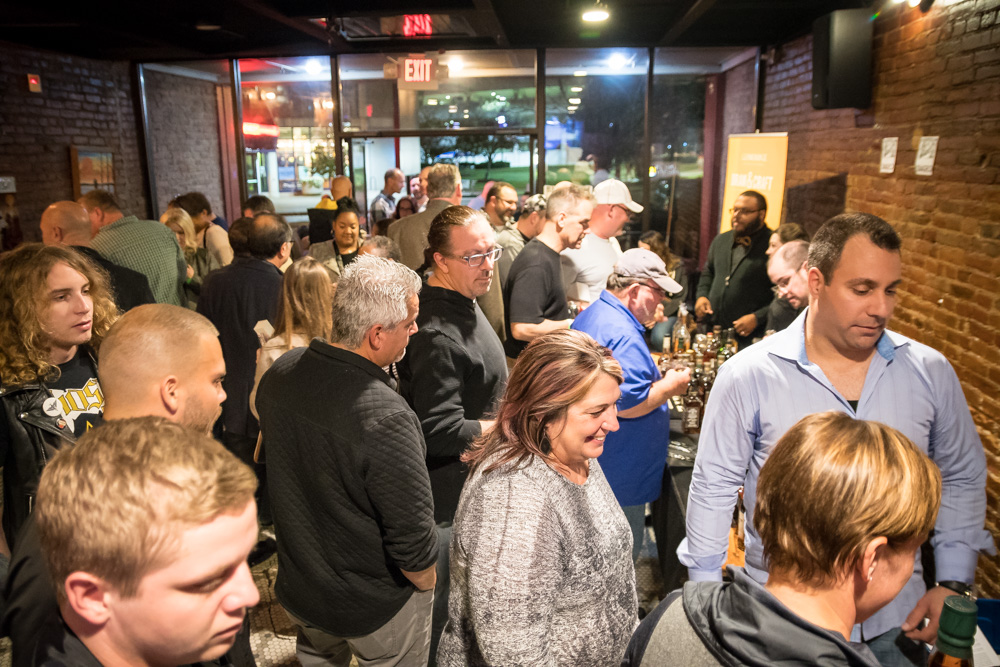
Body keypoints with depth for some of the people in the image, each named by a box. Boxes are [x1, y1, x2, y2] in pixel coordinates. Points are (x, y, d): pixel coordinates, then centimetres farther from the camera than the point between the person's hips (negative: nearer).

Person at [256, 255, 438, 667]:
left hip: (297, 589, 6)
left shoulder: (279, 375, -14)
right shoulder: (386, 420, -37)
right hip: (375, 608, -5)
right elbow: (412, 540, -30)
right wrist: (426, 585, -7)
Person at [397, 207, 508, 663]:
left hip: (471, 477, 10)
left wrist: (504, 414, 12)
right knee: (448, 598, 12)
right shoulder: (439, 335, -32)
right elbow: (441, 432, -31)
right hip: (452, 492, -10)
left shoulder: (460, 301, 3)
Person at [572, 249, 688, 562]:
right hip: (620, 476, -11)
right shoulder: (624, 335, -24)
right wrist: (670, 387, -12)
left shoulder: (591, 315, 11)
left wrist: (657, 379, 18)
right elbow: (627, 404, -28)